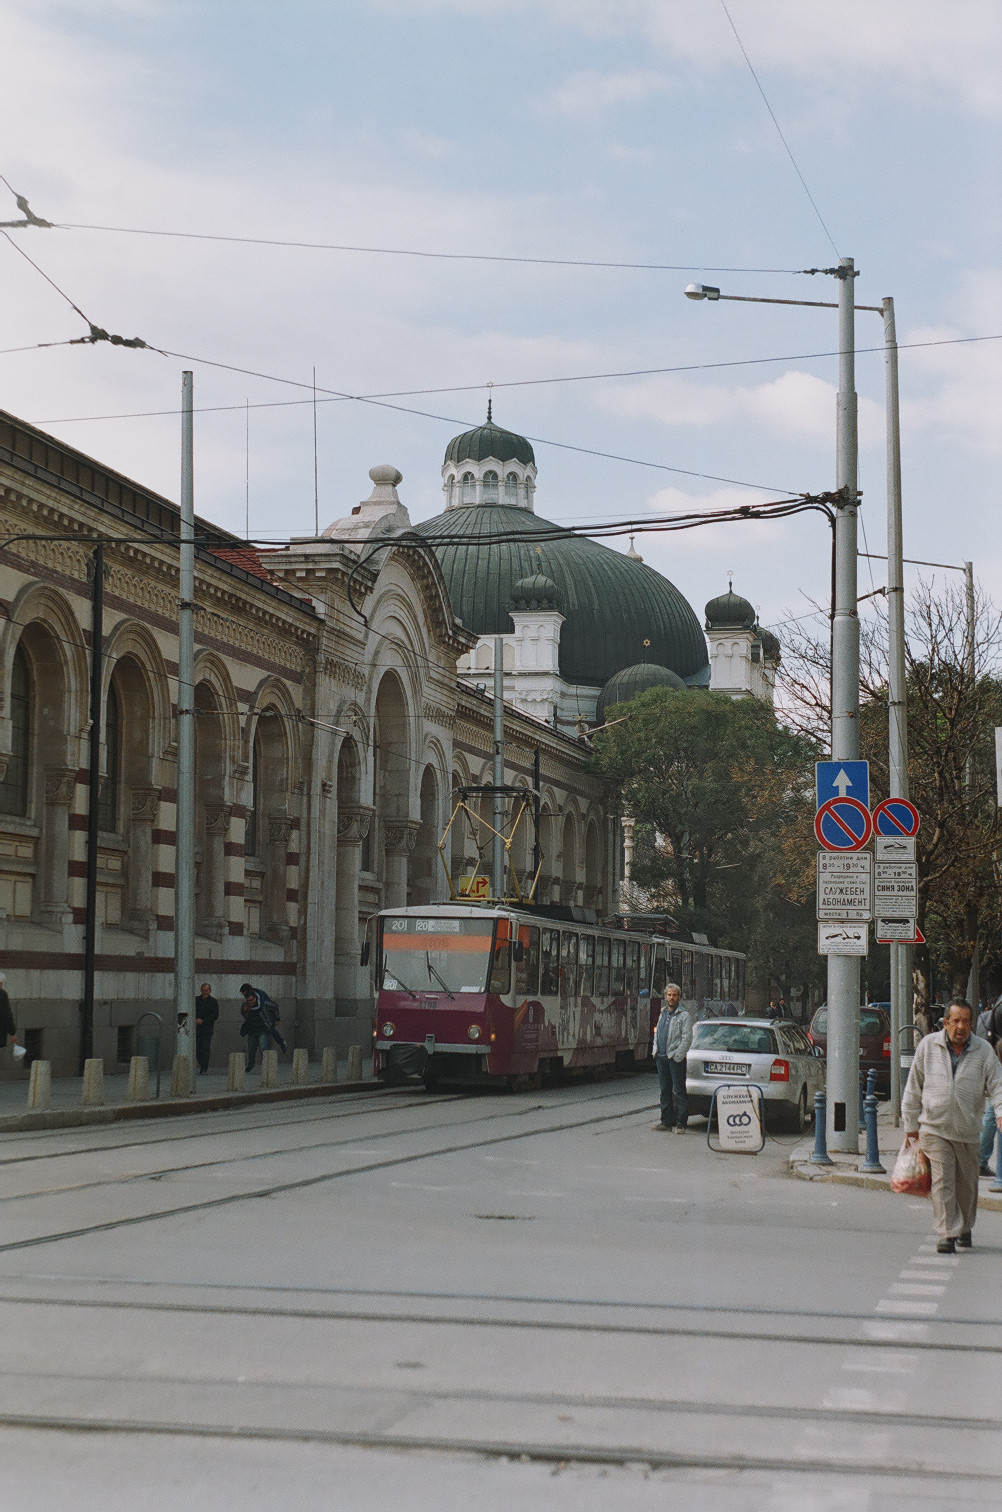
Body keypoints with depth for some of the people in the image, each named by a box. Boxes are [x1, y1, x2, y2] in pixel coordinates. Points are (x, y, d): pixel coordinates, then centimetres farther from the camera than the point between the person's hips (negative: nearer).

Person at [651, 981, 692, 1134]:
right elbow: (657, 1034, 25)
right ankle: (667, 1120, 20)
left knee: (678, 1091, -6)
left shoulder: (683, 1016, -6)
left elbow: (687, 1038, -12)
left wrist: (677, 1056, -16)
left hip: (675, 1059, -7)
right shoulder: (663, 1014, 17)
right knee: (665, 1090, 12)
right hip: (661, 1058, 7)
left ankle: (680, 1123, -5)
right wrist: (656, 1050, 11)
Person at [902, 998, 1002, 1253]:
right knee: (942, 1181, -11)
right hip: (934, 1128, -1)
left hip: (967, 1131, 1)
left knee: (967, 1184, 10)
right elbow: (914, 1087, 6)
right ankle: (947, 1234, -11)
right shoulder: (928, 1046, 0)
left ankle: (965, 1228, 32)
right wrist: (911, 1124, 7)